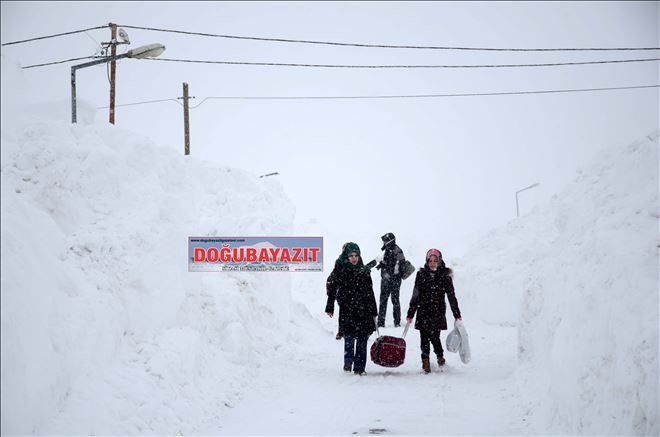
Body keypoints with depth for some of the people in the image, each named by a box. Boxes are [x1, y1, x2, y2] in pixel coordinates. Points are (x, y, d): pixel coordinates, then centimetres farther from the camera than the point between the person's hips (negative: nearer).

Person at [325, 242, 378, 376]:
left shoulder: (364, 271, 10)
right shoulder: (340, 270, 1)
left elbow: (370, 292, 15)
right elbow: (331, 287, 1)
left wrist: (373, 311, 16)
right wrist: (330, 307, -6)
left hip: (363, 311, 3)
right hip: (347, 310, -3)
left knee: (362, 339, 2)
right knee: (349, 337, -9)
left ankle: (359, 367, 8)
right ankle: (348, 361, 10)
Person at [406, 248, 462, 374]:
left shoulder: (445, 276, 0)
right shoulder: (421, 274, 4)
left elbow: (451, 296, 4)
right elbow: (415, 295, 8)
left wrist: (457, 315, 3)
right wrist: (410, 314, 7)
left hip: (438, 313, -2)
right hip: (423, 312, 2)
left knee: (434, 337, -7)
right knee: (424, 338, 0)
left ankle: (440, 357, 18)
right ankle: (425, 362, 12)